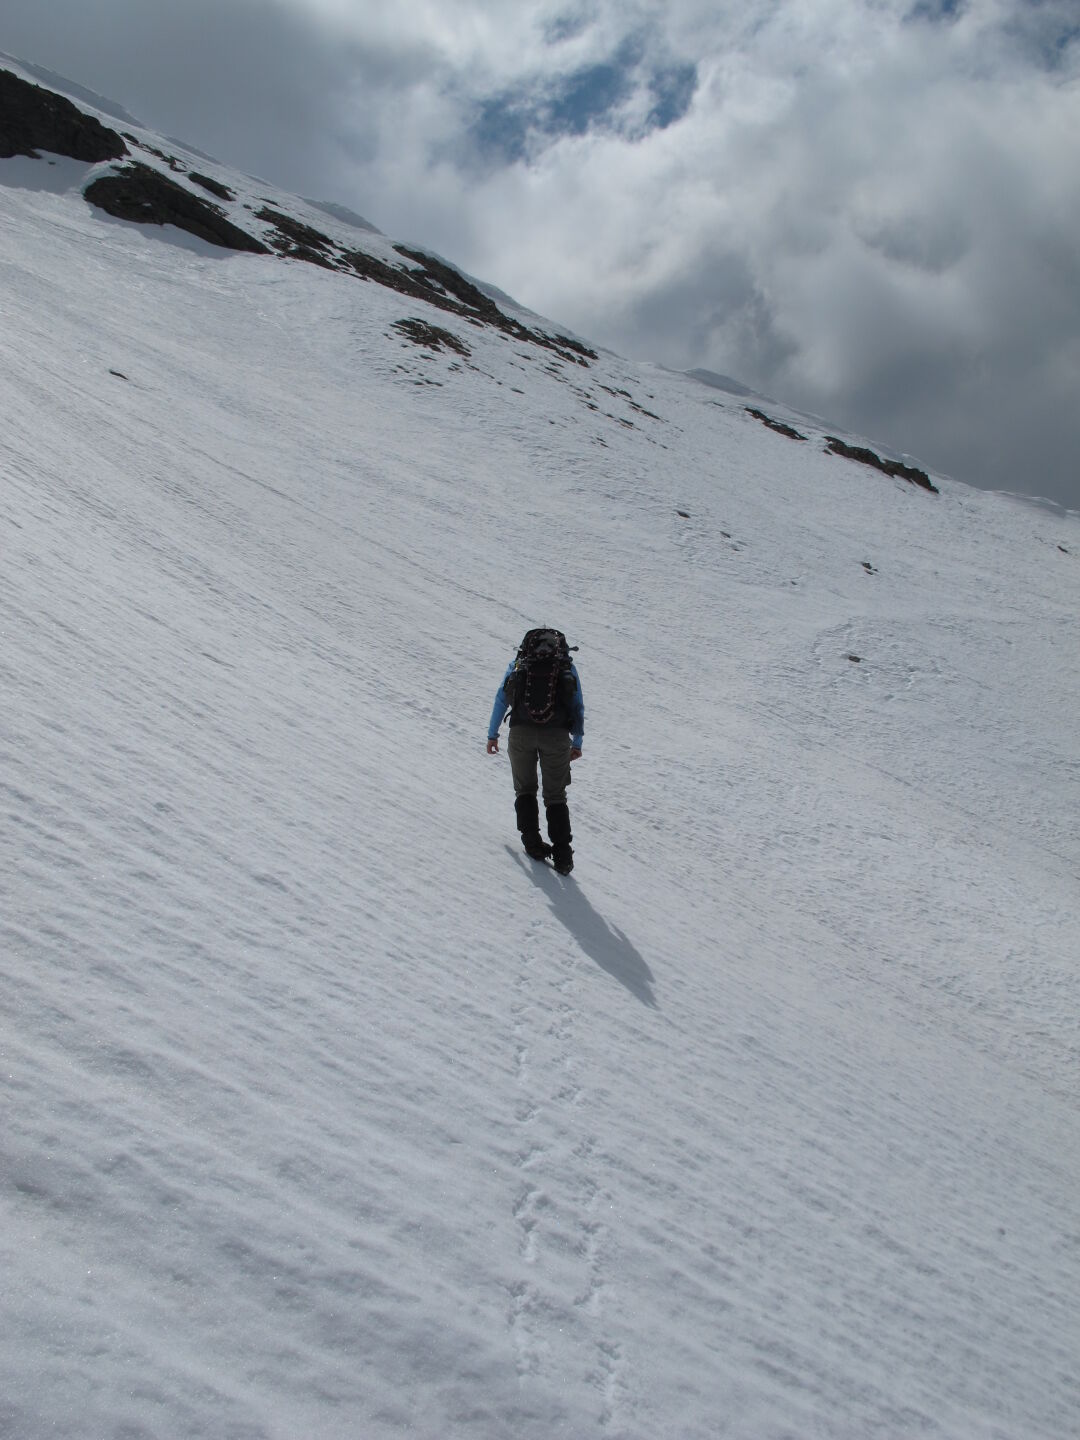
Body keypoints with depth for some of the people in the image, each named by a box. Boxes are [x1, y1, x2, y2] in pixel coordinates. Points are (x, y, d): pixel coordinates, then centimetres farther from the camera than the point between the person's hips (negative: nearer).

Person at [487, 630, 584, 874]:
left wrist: (492, 734, 23)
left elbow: (501, 698, 17)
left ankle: (532, 840, 8)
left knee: (525, 789, 19)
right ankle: (562, 853, -1)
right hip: (557, 735, 0)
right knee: (556, 796, 9)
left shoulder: (518, 662, 19)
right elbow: (578, 707, 19)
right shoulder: (568, 666, 19)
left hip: (521, 732, 0)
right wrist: (578, 742, 26)